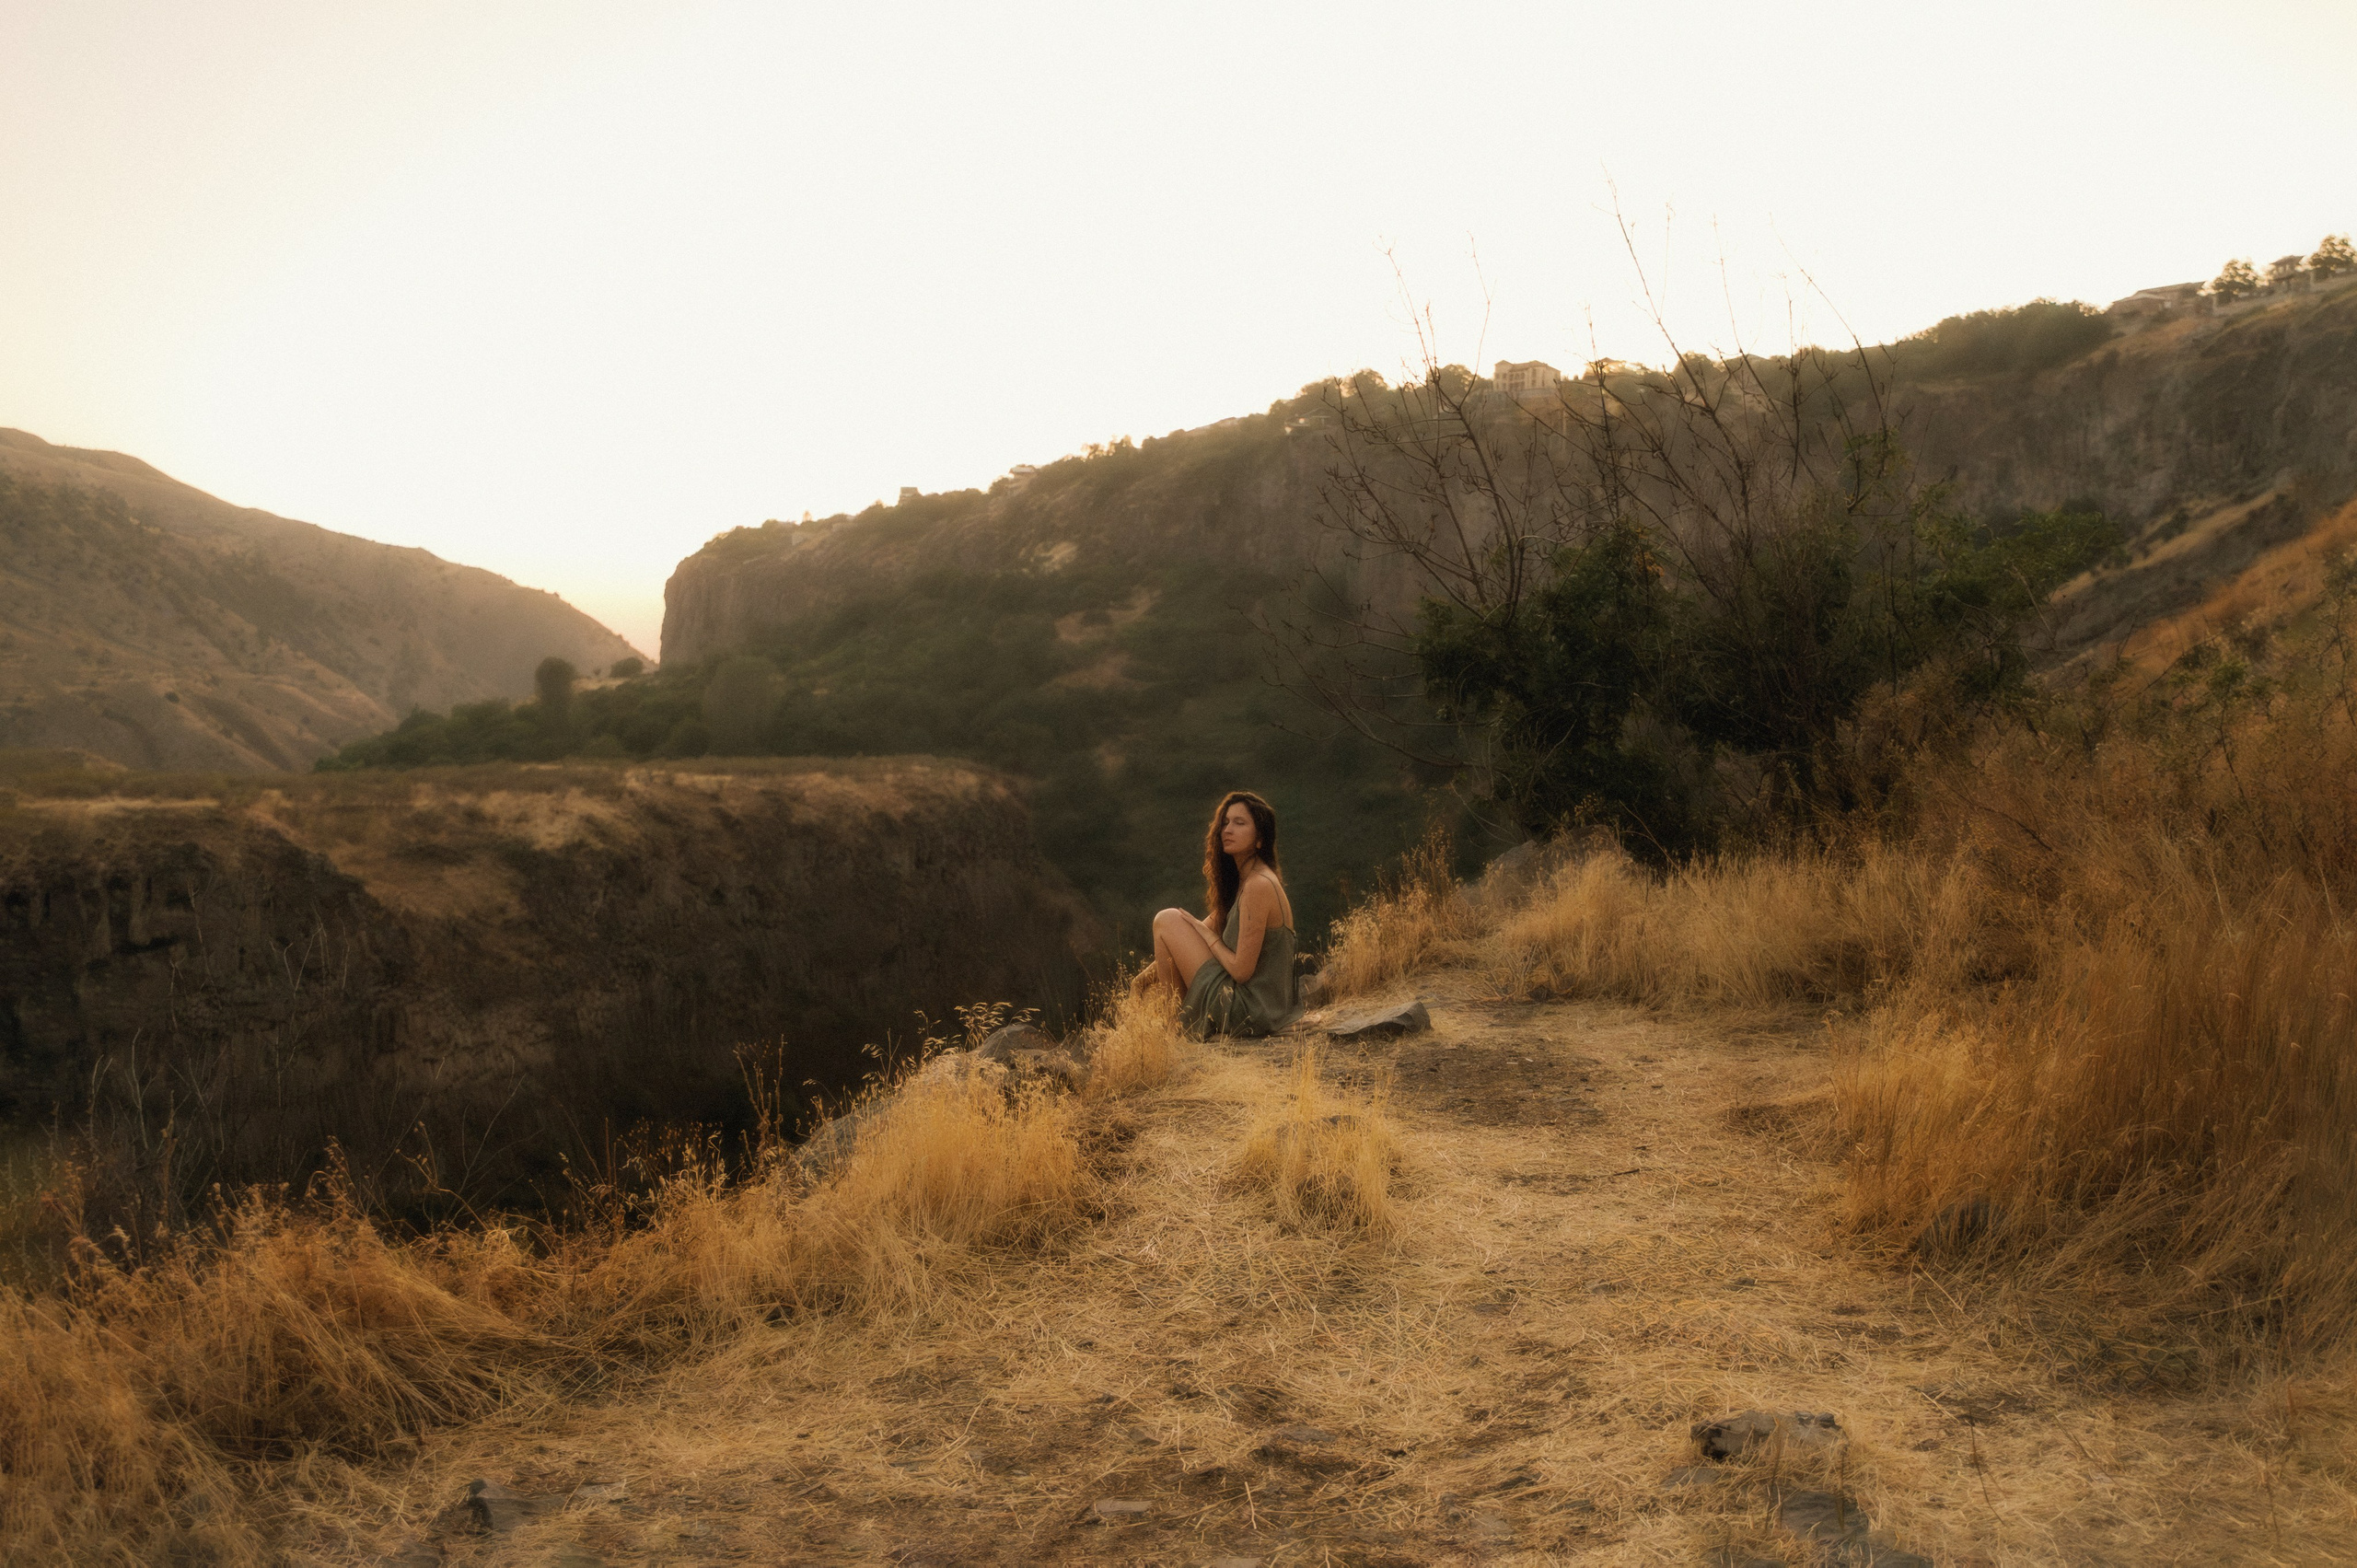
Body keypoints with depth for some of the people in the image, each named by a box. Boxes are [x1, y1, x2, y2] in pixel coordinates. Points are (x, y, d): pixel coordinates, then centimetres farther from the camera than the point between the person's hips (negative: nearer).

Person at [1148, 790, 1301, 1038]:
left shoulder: (1259, 886, -20)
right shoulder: (1241, 879, 10)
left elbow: (1241, 970, -21)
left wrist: (1206, 934, -5)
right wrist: (1152, 970, 8)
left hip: (1248, 1010, -10)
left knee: (1167, 920, -4)